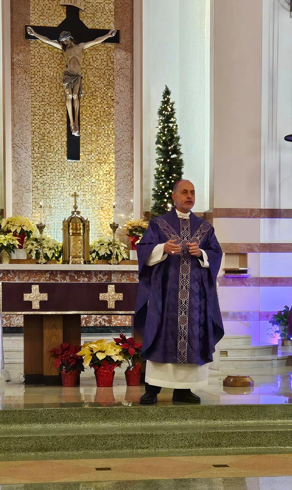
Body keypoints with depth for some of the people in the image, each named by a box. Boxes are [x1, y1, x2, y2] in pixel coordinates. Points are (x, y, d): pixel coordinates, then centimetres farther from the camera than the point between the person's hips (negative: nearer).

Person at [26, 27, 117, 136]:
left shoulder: (80, 46, 12)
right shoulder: (63, 48, 13)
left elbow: (96, 41, 10)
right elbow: (47, 40, 11)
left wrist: (108, 35, 5)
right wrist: (35, 34, 8)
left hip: (77, 75, 0)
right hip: (68, 74, 0)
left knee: (75, 96, -14)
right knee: (69, 96, -12)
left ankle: (76, 122, -18)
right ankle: (72, 123, -13)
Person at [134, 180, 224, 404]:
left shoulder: (204, 227, 12)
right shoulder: (158, 224, 5)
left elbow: (216, 255, 8)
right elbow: (143, 250, -3)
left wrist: (200, 253, -12)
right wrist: (163, 248, -21)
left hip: (194, 293, 3)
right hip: (165, 290, -2)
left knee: (191, 339, 2)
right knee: (161, 337, -4)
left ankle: (182, 388, 10)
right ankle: (152, 388, 1)